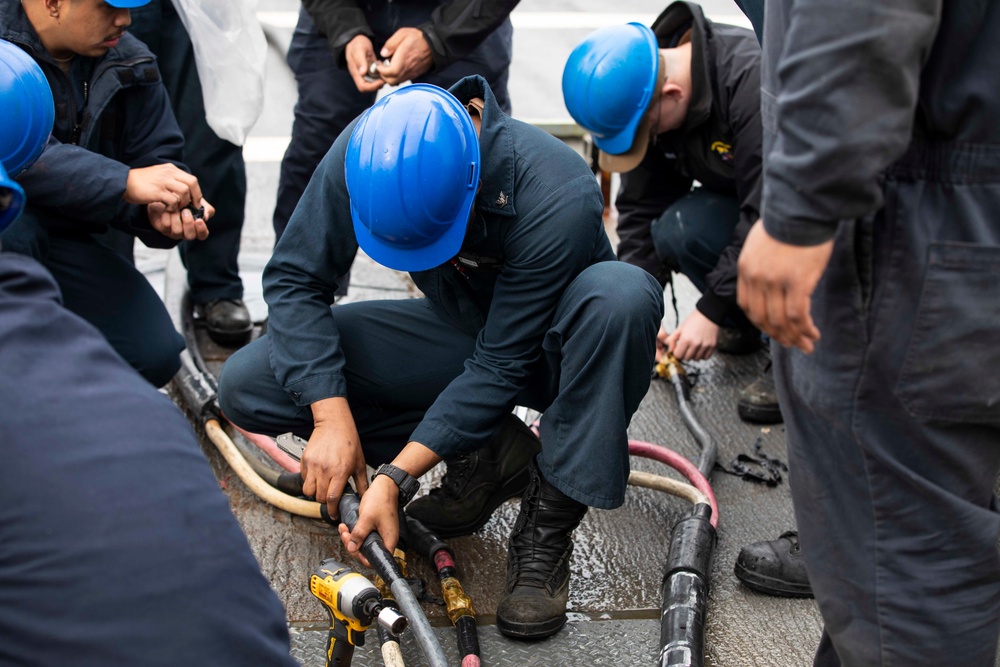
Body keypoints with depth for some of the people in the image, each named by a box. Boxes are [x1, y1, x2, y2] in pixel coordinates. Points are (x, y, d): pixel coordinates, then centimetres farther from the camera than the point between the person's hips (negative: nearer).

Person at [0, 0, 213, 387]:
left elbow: (155, 155, 1)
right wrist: (125, 182, -41)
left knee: (155, 355, -9)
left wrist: (161, 210, -23)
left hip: (62, 236, 5)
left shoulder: (129, 62, -1)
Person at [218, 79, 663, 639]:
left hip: (539, 347, -4)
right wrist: (332, 415, -27)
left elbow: (502, 365, -29)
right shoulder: (366, 148, -23)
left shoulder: (559, 195, -35)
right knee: (247, 386, -13)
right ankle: (486, 447, -5)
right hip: (459, 331, 4)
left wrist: (395, 478, -31)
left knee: (623, 293, -41)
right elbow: (294, 278, -15)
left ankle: (548, 527, -22)